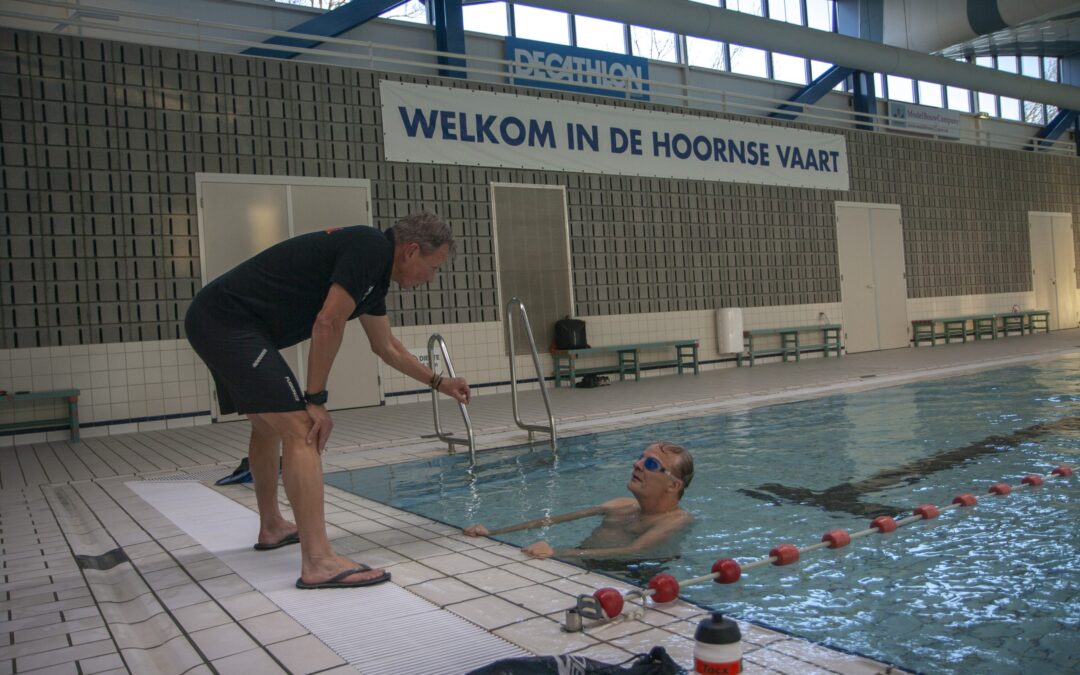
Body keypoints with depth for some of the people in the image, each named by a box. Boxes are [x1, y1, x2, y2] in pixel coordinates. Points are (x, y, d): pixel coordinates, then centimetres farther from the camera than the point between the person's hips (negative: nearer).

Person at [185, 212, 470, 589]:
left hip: (216, 321, 11)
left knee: (268, 424, 24)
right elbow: (328, 323, -21)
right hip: (228, 321, -11)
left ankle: (272, 527, 40)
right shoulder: (370, 248, -14)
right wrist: (316, 401, -14)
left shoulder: (373, 274, 15)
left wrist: (439, 383, 33)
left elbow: (387, 348, 28)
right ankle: (318, 562, -18)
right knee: (300, 429, -16)